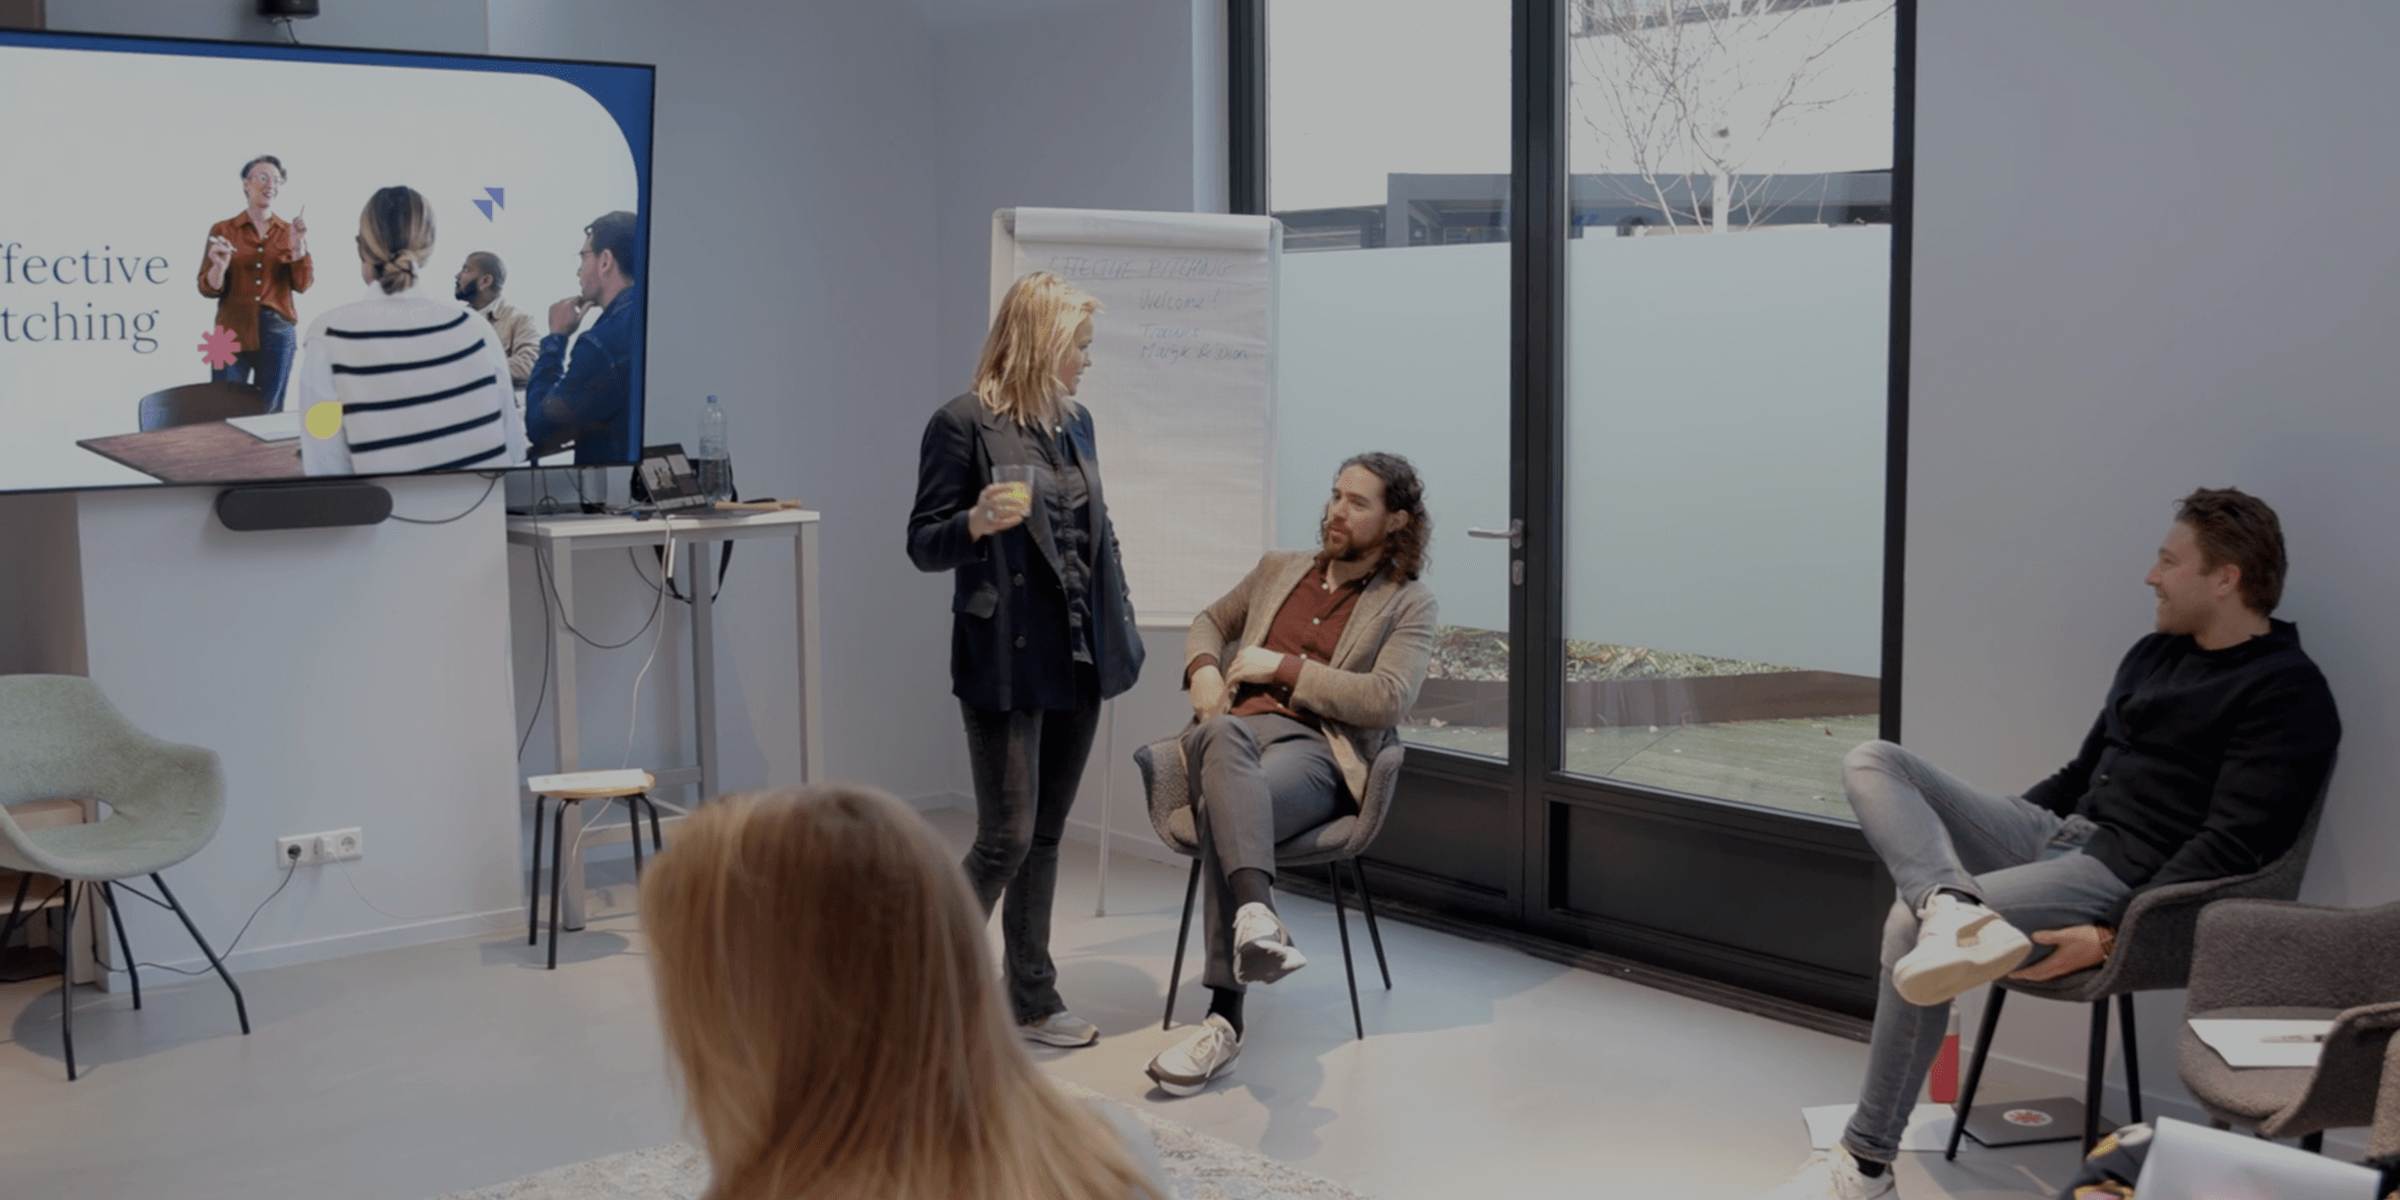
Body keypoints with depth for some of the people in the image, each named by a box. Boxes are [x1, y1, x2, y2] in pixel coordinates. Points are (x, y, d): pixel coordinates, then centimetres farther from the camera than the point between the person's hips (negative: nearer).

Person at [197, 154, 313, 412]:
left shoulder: (289, 231, 8)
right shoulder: (222, 230, 2)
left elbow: (302, 284, 0)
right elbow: (208, 289, 0)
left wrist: (299, 244, -12)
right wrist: (220, 266, -20)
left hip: (277, 333, 1)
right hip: (233, 332, -1)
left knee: (270, 413, 4)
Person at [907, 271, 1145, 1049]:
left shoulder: (1075, 421, 12)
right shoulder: (963, 423, -9)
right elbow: (923, 546, -8)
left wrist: (1122, 628, 15)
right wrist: (977, 523, -28)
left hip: (1079, 660, 7)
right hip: (1006, 661, -7)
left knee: (1047, 836, 12)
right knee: (1006, 837, -7)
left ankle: (1032, 997, 21)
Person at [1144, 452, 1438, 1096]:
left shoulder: (1410, 604, 11)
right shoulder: (1279, 567, 27)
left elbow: (1386, 699, -4)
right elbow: (1209, 621, 38)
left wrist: (1284, 667, -4)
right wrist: (1203, 670, 13)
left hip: (1320, 748, -3)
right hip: (1239, 726, 3)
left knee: (1224, 804, -39)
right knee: (1219, 734, -40)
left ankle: (1224, 1017, -44)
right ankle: (1258, 918, -62)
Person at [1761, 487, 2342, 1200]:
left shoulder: (2287, 694, -8)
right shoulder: (2155, 654, 19)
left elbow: (2229, 848, -17)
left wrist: (2113, 935, -25)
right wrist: (1981, 831, 20)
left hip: (2125, 878, -9)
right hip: (2054, 834, 9)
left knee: (1909, 924, -29)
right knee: (1872, 763, -7)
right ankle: (1954, 905, -38)